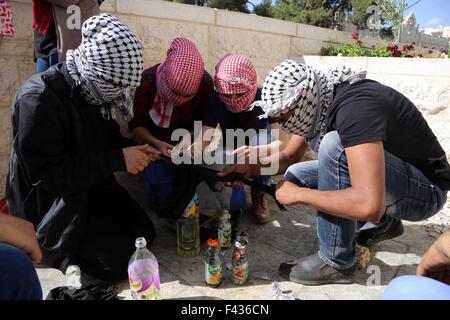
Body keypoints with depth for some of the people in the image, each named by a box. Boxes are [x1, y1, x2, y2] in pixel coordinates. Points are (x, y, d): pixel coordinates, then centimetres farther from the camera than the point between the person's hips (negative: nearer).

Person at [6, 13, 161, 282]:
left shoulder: (96, 89, -4)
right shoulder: (39, 98, -28)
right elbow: (48, 175, -29)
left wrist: (132, 150, -11)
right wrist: (118, 159, -30)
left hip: (93, 185, 8)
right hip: (50, 202, -7)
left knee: (145, 234, 5)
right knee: (122, 261, -11)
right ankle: (46, 243, 9)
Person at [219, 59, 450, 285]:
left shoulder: (354, 106, -32)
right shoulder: (315, 101, -5)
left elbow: (369, 205, -40)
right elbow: (290, 156, 9)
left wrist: (297, 195, -28)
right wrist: (251, 168, -8)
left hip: (427, 188, -8)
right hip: (382, 176, 8)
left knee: (333, 145, -31)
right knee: (295, 175, 3)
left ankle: (336, 261, -14)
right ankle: (383, 223, 12)